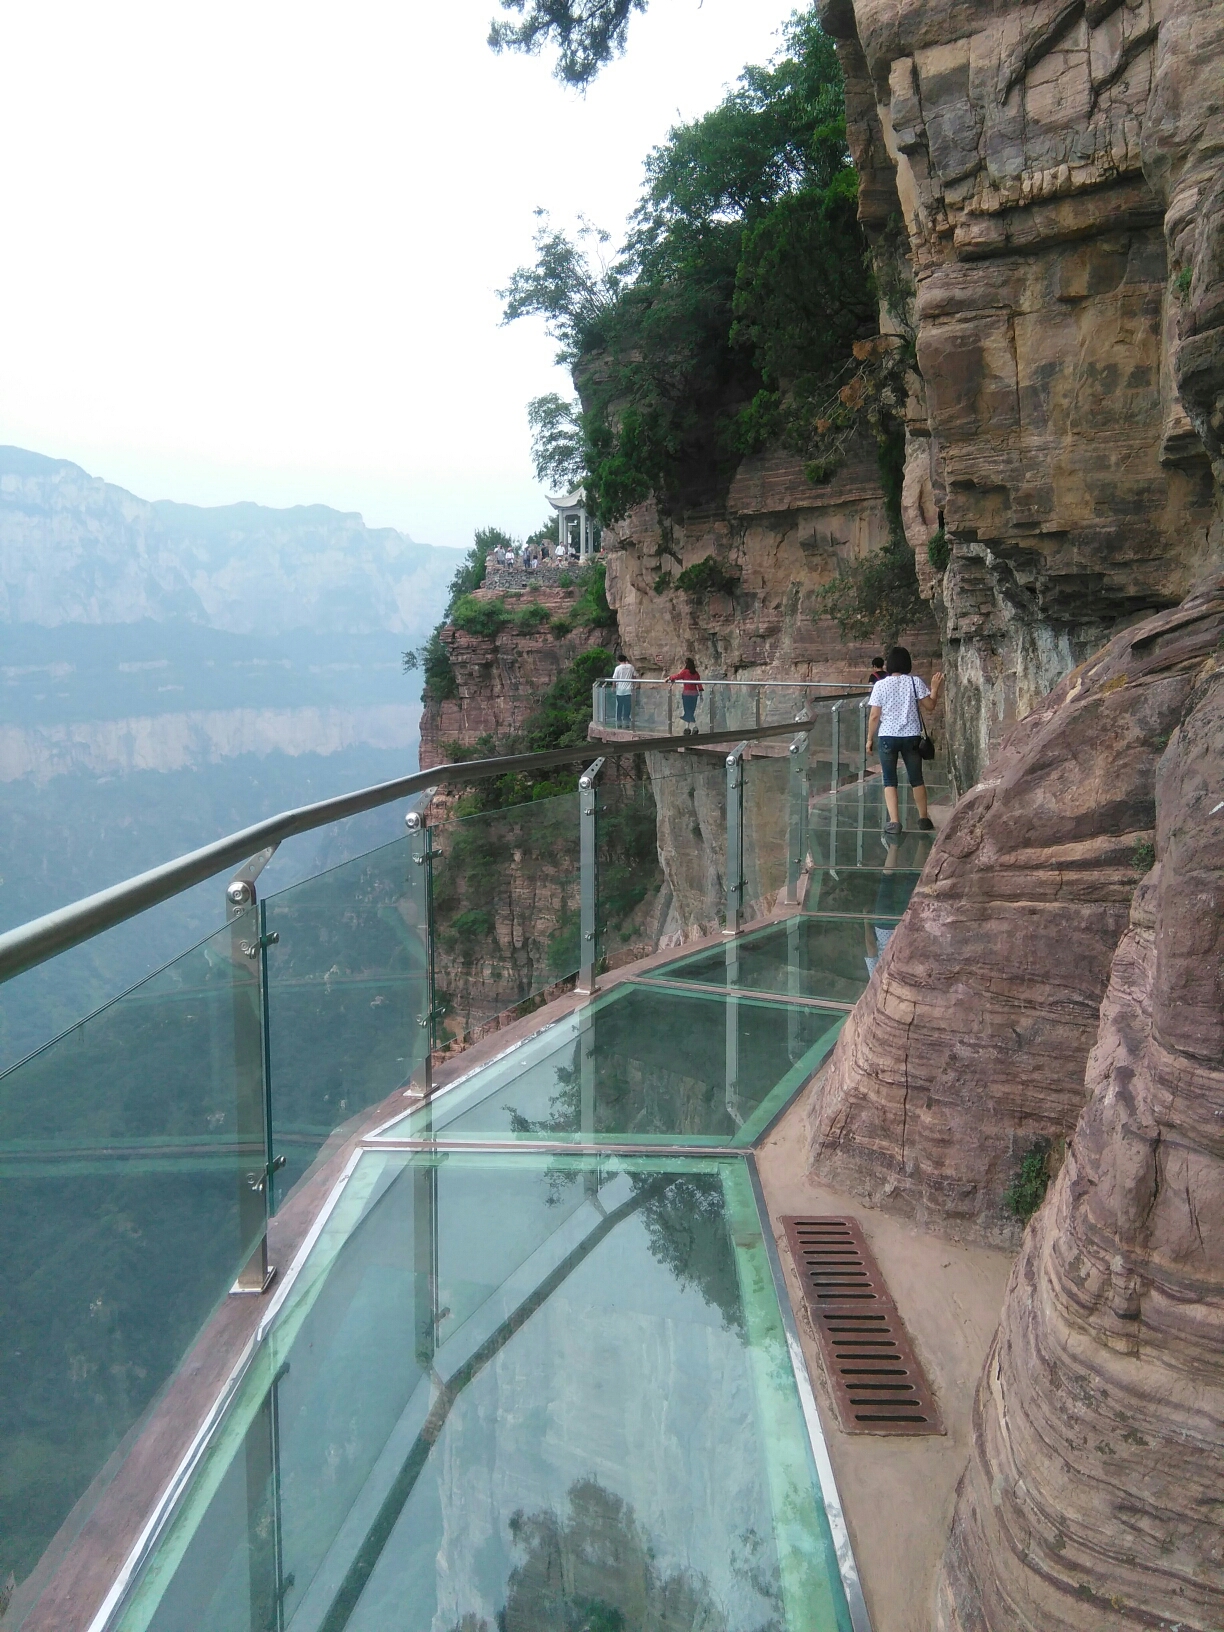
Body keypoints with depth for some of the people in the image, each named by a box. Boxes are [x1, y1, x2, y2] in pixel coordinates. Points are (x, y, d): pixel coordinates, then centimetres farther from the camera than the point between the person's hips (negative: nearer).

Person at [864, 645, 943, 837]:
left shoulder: (881, 685, -5)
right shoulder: (915, 682, -2)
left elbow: (874, 716, -6)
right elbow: (929, 706, 0)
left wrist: (869, 739, 4)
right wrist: (935, 688, 15)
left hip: (887, 737, -2)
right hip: (911, 736, 2)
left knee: (889, 781, 5)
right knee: (917, 779, 16)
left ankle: (894, 823, -6)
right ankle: (923, 819, 27)